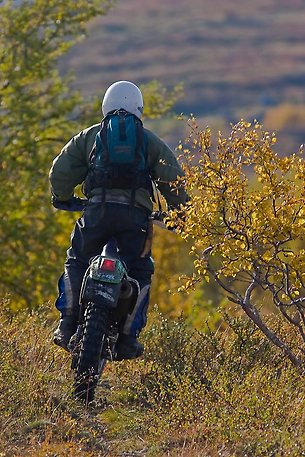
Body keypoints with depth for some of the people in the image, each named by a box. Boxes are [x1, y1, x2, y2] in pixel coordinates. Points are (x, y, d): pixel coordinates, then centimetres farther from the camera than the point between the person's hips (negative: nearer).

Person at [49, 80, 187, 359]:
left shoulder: (88, 136, 16)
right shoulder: (151, 142, 16)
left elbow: (61, 171, 10)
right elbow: (172, 179, 12)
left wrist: (62, 197, 29)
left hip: (97, 210, 1)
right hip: (135, 213, -1)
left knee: (77, 264, 19)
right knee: (139, 273, 10)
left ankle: (68, 327, 9)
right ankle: (128, 336, 2)